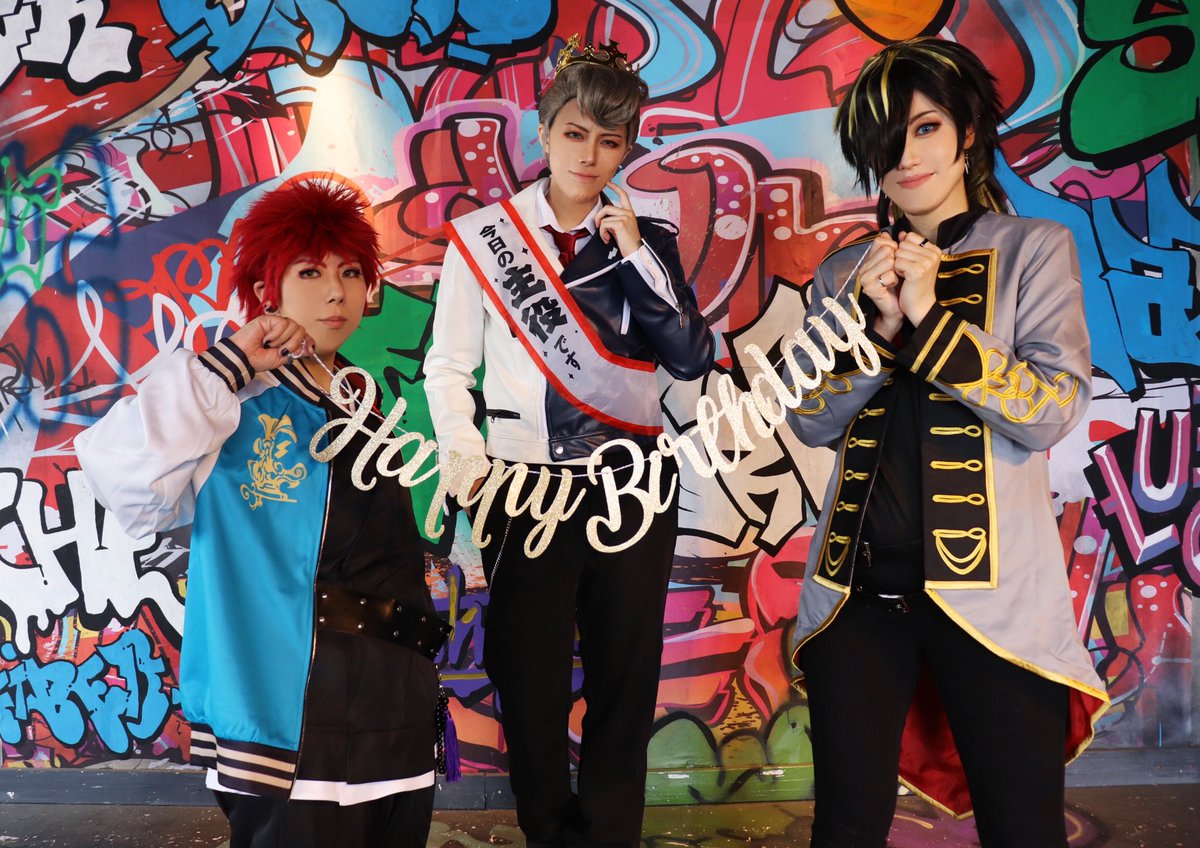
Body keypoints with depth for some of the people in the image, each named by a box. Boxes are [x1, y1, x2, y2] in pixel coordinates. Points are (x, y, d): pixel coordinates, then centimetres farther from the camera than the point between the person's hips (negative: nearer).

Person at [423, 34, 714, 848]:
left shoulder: (647, 240, 5)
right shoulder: (482, 236, 1)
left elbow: (693, 359, -4)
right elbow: (448, 367, 1)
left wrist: (636, 257, -9)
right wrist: (466, 460, -11)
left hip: (633, 486, 2)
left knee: (626, 683, 8)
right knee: (531, 685, 5)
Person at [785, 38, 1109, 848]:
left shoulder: (1033, 249, 2)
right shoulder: (847, 270, 12)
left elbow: (1054, 411, -8)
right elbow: (812, 422, 5)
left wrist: (932, 318, -14)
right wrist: (878, 324, -10)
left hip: (993, 593, -2)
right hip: (859, 590, 3)